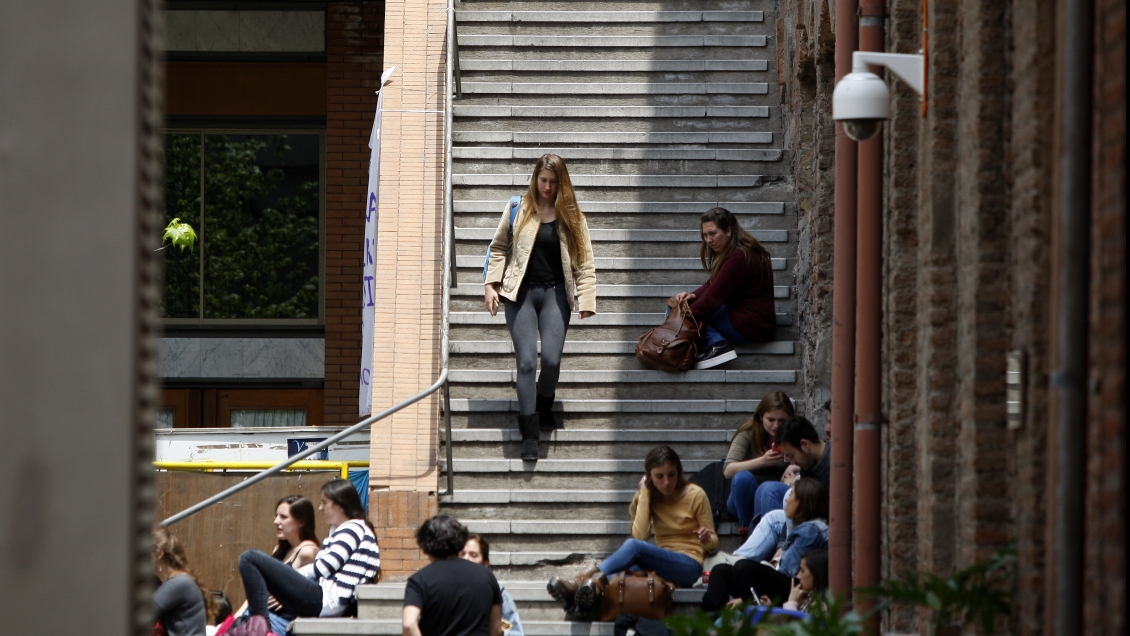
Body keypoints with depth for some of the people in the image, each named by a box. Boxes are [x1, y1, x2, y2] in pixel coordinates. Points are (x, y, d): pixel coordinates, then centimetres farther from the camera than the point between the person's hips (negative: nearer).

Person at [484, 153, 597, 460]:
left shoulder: (571, 215, 5)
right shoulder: (518, 209, 4)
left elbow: (584, 261, 5)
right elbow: (499, 248, 11)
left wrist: (586, 300, -3)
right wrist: (491, 283, 0)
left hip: (554, 293, 0)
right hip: (520, 293, 0)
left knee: (551, 359, -11)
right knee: (526, 360, -9)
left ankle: (544, 407, 22)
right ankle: (529, 434, -8)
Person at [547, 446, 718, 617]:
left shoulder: (695, 495, -3)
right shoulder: (649, 498, 7)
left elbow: (713, 541, 4)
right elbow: (640, 535, -11)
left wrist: (707, 539, -22)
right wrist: (644, 493, -7)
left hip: (689, 566, -4)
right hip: (662, 564, 4)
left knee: (633, 546, -32)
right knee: (631, 569, -34)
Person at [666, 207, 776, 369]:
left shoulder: (738, 258, -20)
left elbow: (714, 297, -21)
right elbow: (712, 285, 12)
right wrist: (693, 295, -7)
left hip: (751, 327, -11)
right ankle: (717, 342, -3)